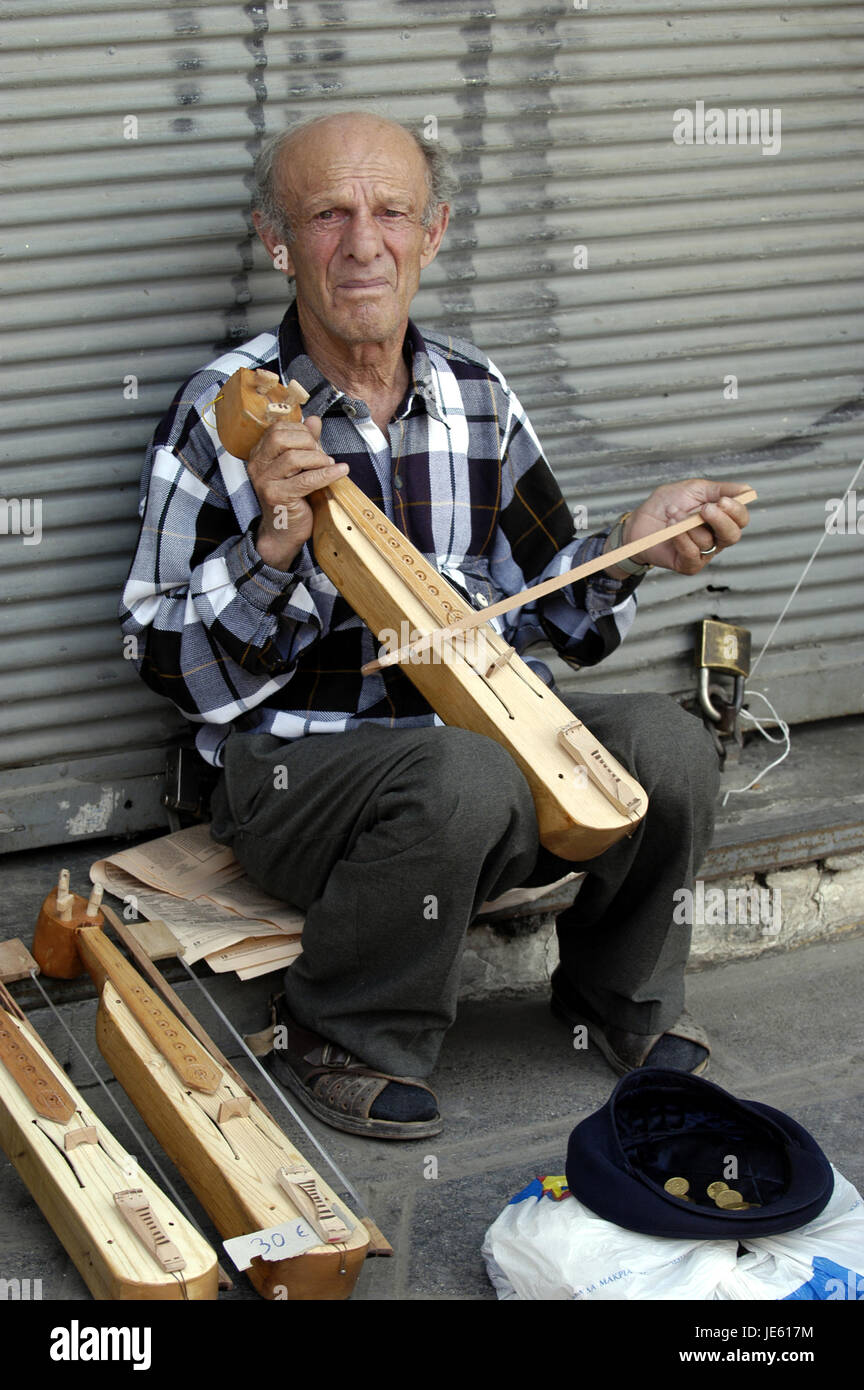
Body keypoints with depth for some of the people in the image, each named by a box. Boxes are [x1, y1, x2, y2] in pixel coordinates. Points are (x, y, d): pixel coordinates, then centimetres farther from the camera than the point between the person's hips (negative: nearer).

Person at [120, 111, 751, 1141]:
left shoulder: (475, 395, 6)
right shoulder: (223, 416, -9)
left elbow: (543, 605, 13)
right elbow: (170, 663, -9)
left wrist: (628, 550, -7)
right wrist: (272, 546, -25)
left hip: (472, 730, 5)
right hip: (296, 766, -5)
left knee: (668, 746, -20)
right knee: (466, 777, -36)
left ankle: (617, 993, 11)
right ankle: (340, 1042, -9)